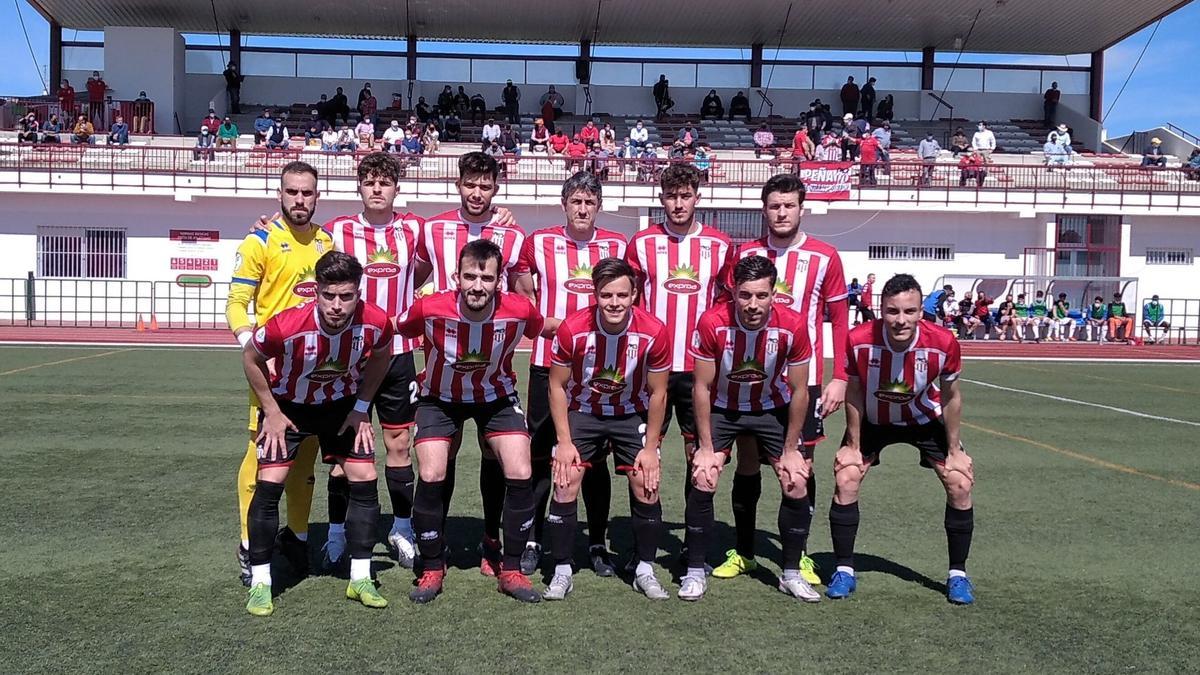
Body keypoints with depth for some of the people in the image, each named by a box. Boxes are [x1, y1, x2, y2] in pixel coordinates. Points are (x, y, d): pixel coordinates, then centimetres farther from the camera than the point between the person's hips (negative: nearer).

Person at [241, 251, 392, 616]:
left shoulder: (376, 323, -27)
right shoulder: (287, 325, -34)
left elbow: (380, 357, -2)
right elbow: (250, 357, -13)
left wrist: (361, 408, -3)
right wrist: (272, 411, -11)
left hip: (342, 406, 2)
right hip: (288, 406, -2)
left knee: (365, 479, -5)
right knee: (269, 484, -11)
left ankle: (360, 579, 9)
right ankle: (260, 583, 6)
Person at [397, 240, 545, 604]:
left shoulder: (519, 311, -27)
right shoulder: (429, 310, -29)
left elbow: (540, 330, -2)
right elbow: (397, 330, -6)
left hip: (497, 396, 1)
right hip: (440, 398, -1)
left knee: (520, 475, -12)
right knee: (431, 476, -14)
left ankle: (511, 570, 7)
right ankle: (432, 569, 8)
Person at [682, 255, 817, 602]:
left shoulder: (792, 326, -25)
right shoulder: (712, 323, -28)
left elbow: (798, 391, -12)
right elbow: (702, 387, -16)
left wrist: (790, 450, -8)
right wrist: (706, 446, -14)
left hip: (773, 408, 1)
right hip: (721, 408, -1)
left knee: (797, 485, -6)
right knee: (702, 480, -14)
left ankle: (791, 573, 13)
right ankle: (695, 571, 3)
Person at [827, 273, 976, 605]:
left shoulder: (943, 343, -31)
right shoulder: (859, 341, -32)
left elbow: (951, 398, -12)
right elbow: (854, 393, -14)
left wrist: (954, 450, -5)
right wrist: (853, 445, -7)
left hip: (925, 420, 1)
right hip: (872, 421, 0)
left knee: (960, 484, -6)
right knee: (845, 480, -11)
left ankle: (958, 574, 13)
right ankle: (844, 571, 5)